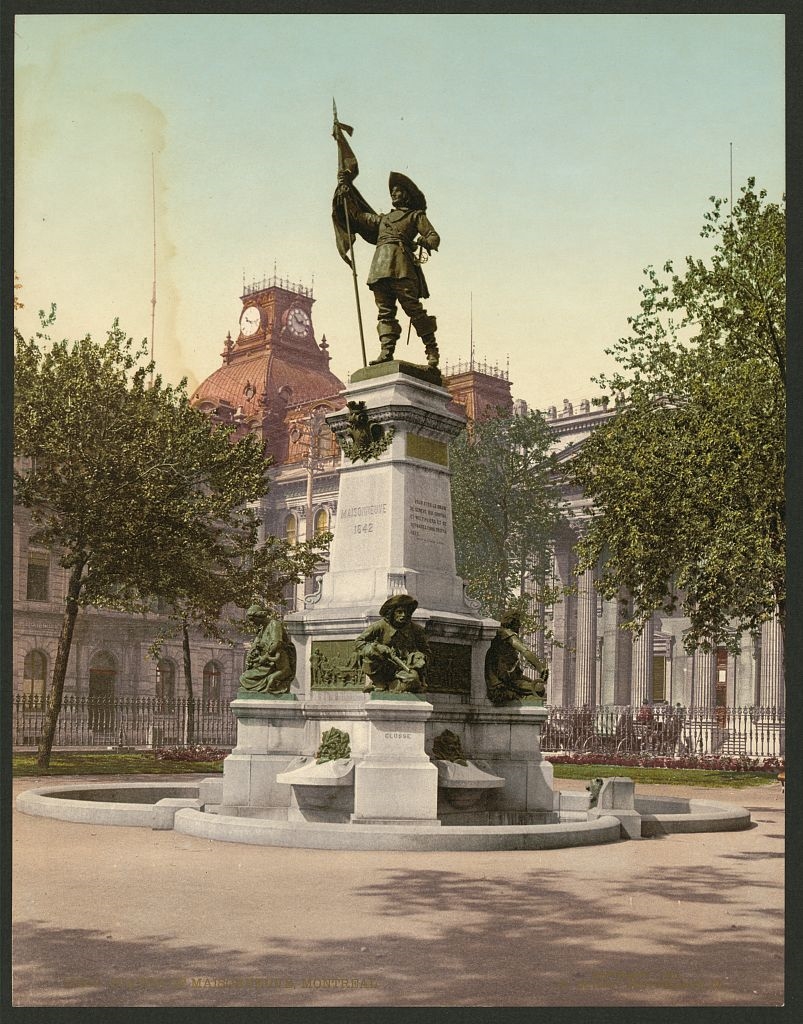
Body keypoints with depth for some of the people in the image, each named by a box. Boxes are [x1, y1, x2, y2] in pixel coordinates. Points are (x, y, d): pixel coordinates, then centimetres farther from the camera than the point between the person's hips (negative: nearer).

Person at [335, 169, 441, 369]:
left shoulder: (416, 216, 17)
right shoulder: (383, 218, 32)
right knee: (384, 311, -6)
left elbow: (434, 237, 6)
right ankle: (386, 351, -14)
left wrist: (421, 242, -16)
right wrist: (346, 195, 31)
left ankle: (432, 350, -12)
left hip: (401, 265, -6)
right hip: (380, 266, 6)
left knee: (413, 307, -13)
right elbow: (358, 216, 37)